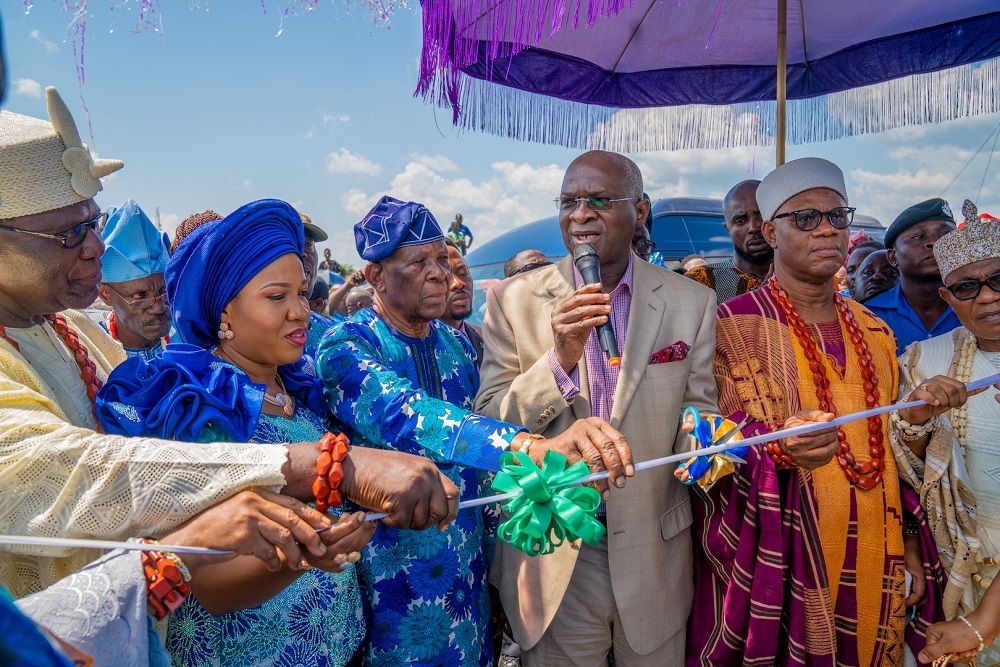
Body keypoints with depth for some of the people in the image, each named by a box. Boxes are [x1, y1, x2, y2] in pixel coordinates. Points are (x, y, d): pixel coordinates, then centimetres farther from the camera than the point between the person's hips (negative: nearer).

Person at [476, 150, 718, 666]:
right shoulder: (514, 299, -5)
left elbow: (697, 411, 2)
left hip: (654, 552, 1)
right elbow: (489, 424, -8)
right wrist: (560, 359, -23)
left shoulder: (691, 302, -2)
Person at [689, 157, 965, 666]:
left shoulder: (874, 333, 8)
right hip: (776, 564, -5)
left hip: (871, 566, 5)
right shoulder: (734, 324, -9)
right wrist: (781, 448, -32)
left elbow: (889, 449, 14)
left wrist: (904, 545, 9)